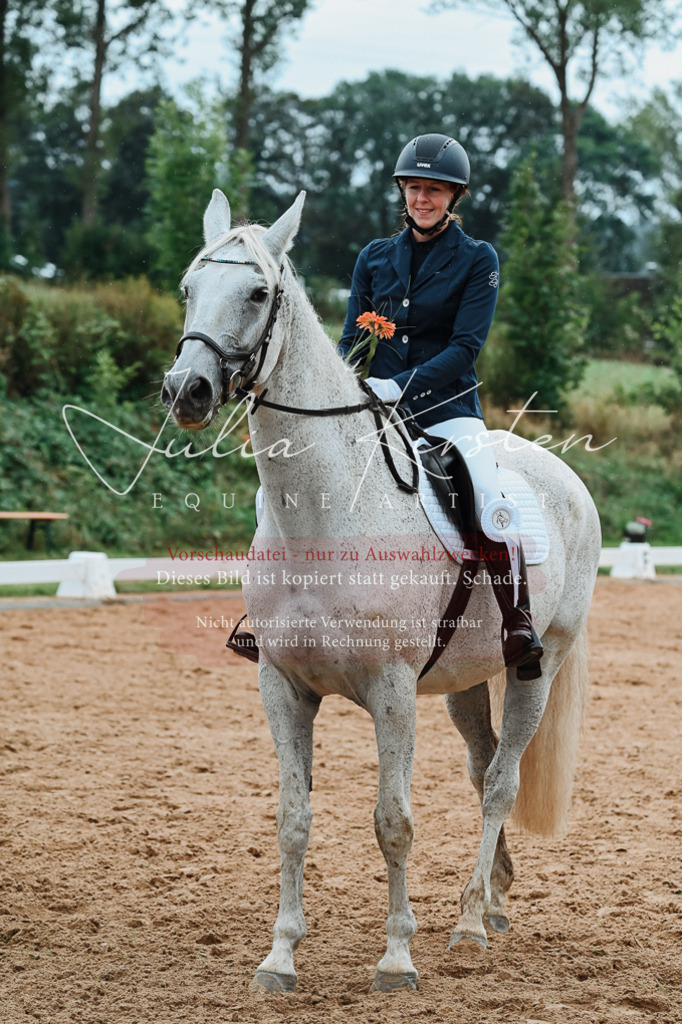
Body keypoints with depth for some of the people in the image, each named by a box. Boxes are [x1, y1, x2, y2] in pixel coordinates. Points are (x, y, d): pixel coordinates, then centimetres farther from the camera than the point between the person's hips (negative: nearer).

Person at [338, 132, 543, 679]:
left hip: (447, 411, -4)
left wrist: (398, 386, -22)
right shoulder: (375, 257, 12)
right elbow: (351, 340, 12)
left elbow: (466, 346, -9)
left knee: (492, 513, -27)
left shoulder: (478, 259, 1)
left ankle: (519, 632, -12)